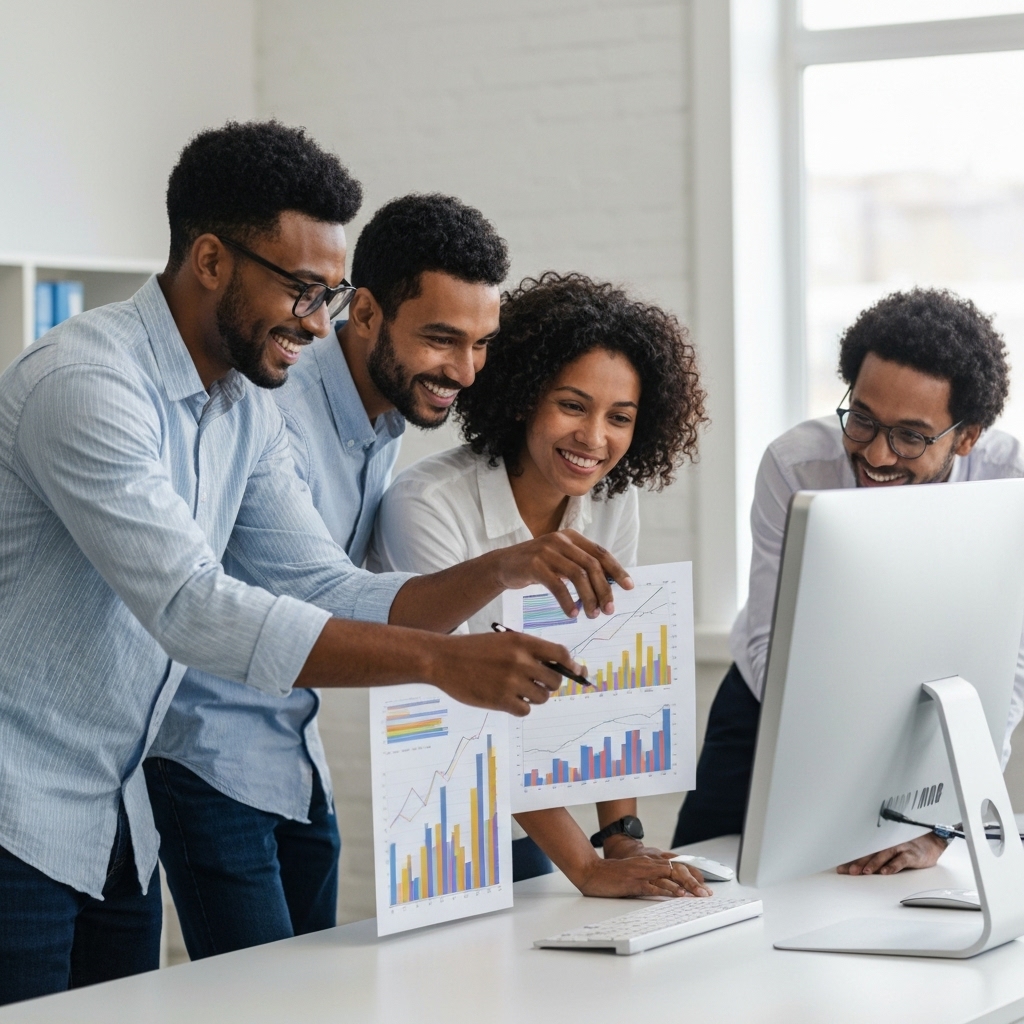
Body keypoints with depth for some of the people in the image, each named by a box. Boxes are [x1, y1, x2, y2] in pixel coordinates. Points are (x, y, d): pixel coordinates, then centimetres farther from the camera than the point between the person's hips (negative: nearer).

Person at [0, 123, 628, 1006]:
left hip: (117, 824, 8)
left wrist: (504, 571, -9)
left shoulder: (245, 410, 8)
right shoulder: (87, 385, -21)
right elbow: (194, 611, -30)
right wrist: (442, 661, -33)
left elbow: (335, 596, 8)